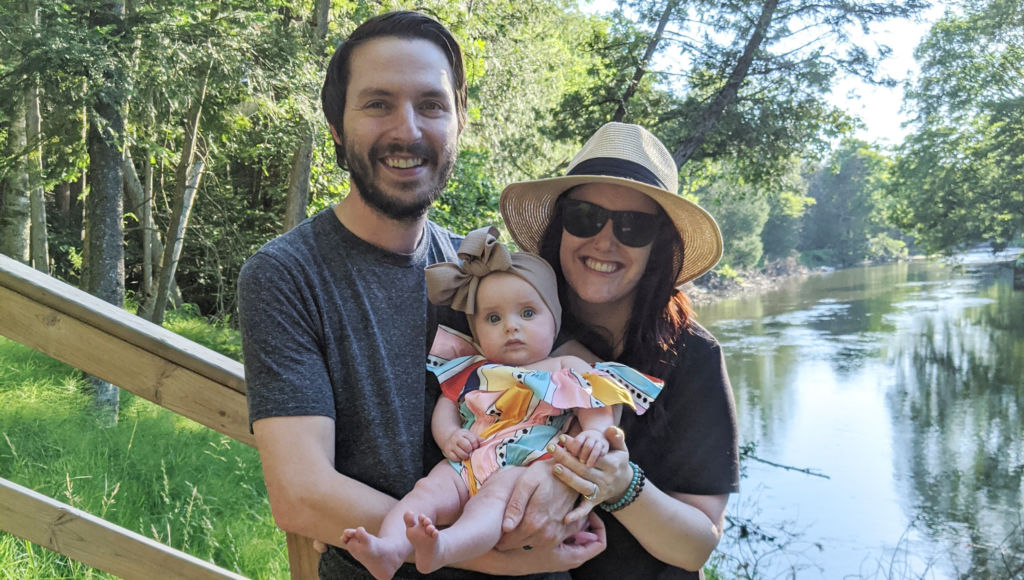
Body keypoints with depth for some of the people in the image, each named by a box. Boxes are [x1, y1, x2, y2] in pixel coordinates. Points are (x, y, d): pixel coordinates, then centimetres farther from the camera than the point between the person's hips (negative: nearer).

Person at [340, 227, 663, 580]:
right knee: (428, 488, -23)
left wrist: (596, 435, -19)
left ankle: (442, 550, -60)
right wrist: (448, 436, 2)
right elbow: (446, 405, 25)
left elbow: (597, 408, 5)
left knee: (496, 492, -36)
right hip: (468, 463, 5)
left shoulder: (567, 369, 16)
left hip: (526, 467, -5)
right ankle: (388, 551, -43)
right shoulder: (473, 372, 26)